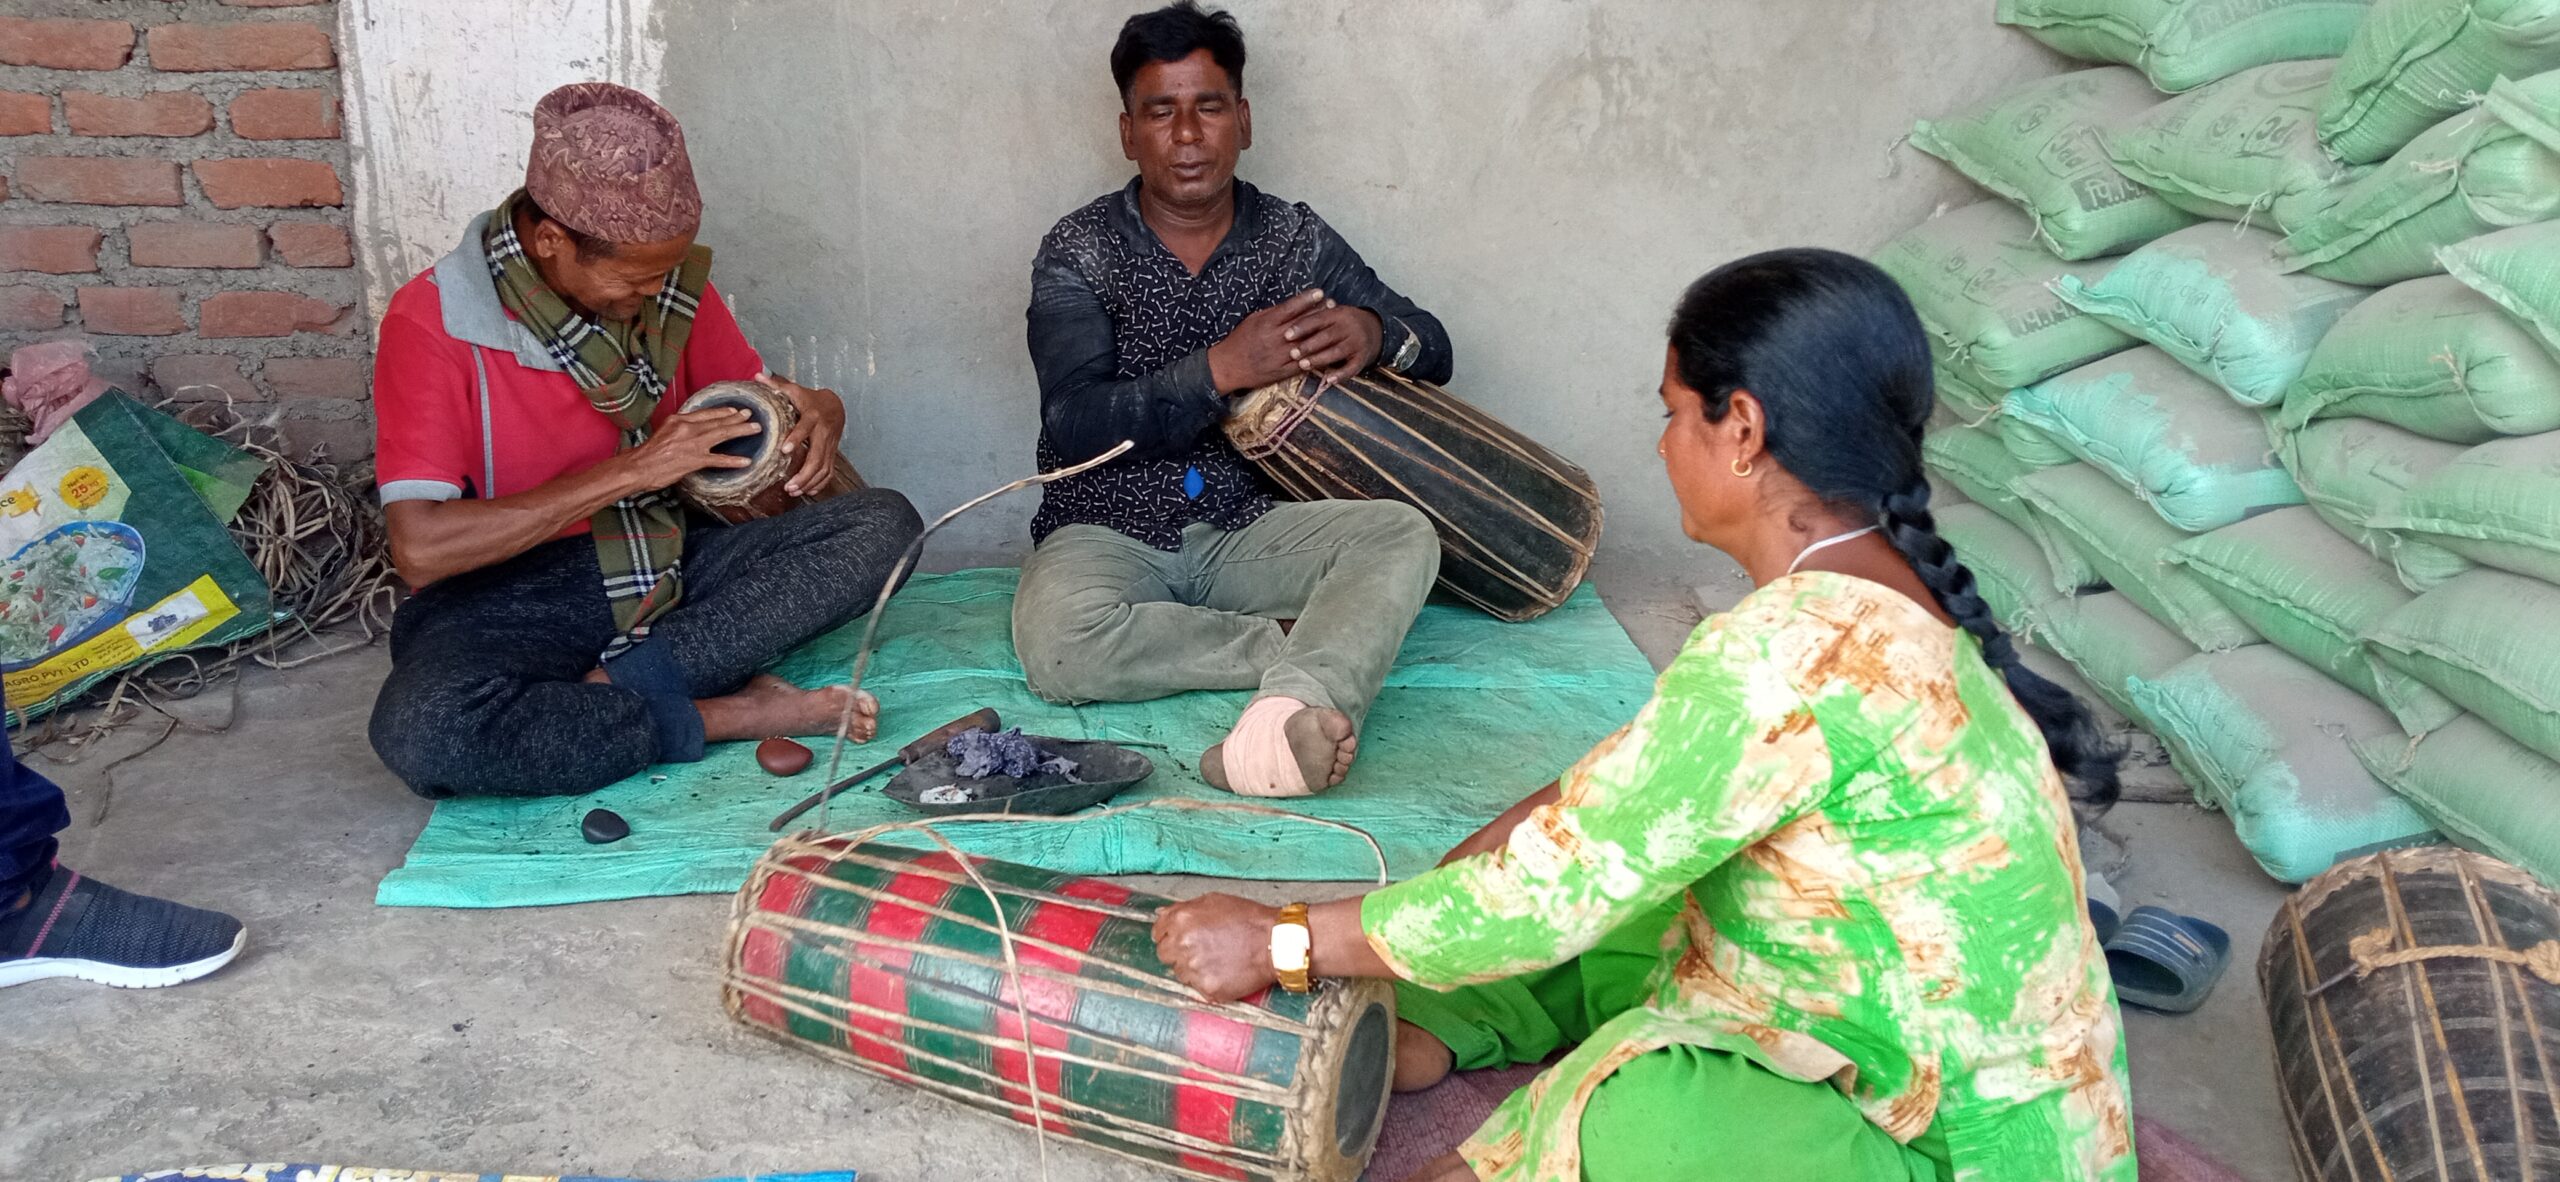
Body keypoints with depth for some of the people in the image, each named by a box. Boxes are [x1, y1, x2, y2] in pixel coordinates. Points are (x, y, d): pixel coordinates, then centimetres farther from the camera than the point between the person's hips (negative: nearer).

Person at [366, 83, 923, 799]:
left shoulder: (674, 285, 1)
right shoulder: (432, 322, -13)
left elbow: (754, 410, 16)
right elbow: (421, 549, -21)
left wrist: (816, 414, -11)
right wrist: (631, 470, -24)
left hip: (668, 565, 5)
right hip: (507, 597, -4)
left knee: (884, 523, -15)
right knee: (419, 727, -38)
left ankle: (619, 684, -23)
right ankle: (724, 715, -23)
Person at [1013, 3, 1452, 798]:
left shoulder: (1296, 240, 6)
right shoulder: (1079, 251, -3)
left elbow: (1432, 351, 9)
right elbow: (1074, 427, -15)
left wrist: (1374, 332, -16)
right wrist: (1222, 368, -27)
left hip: (1244, 532, 3)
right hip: (1109, 533, -2)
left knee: (1403, 535, -26)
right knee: (1056, 642, -35)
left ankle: (1289, 715, -51)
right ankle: (1298, 642, -21)